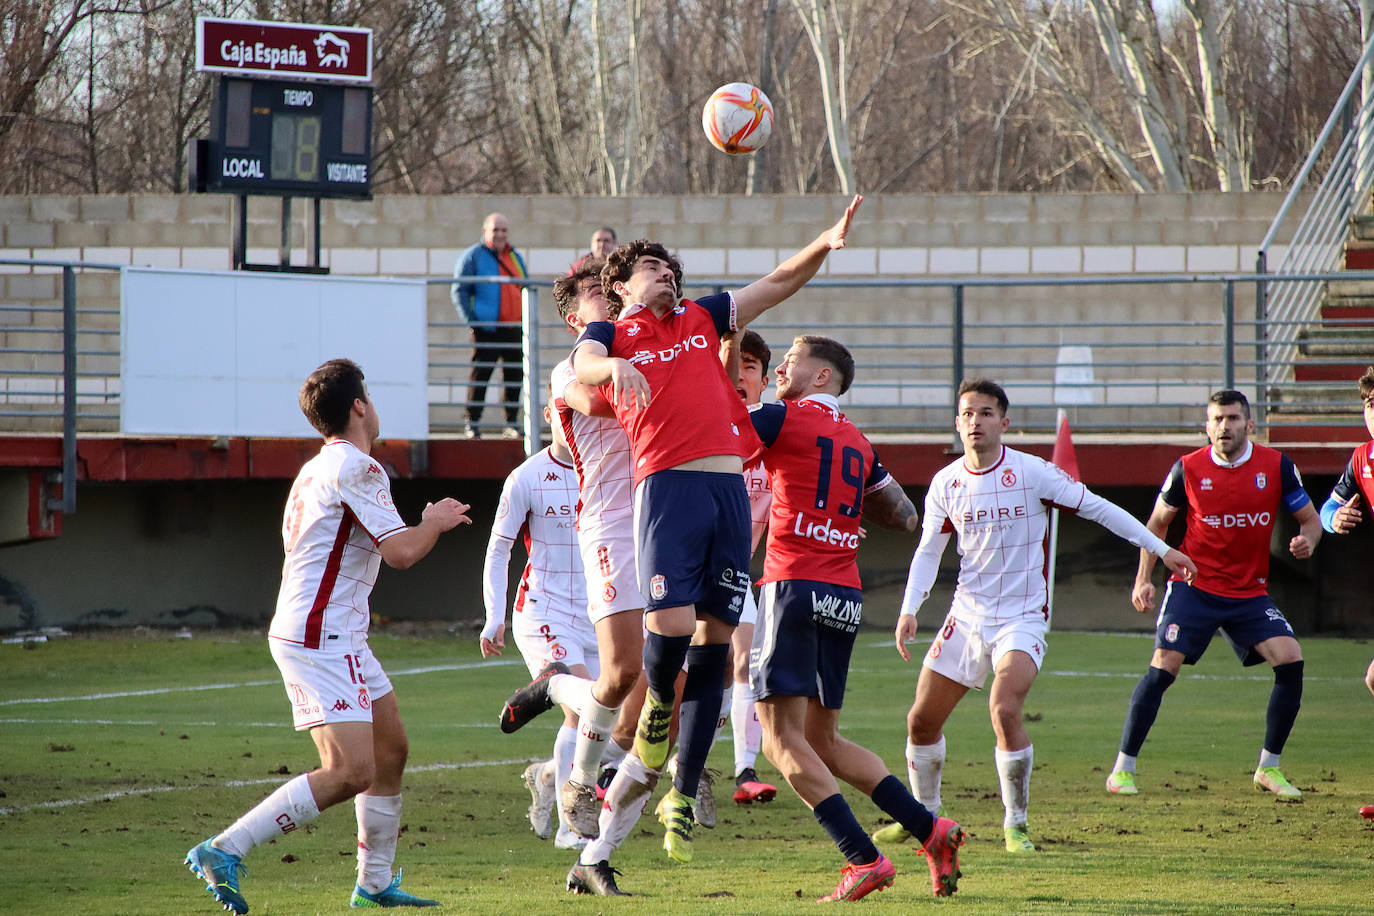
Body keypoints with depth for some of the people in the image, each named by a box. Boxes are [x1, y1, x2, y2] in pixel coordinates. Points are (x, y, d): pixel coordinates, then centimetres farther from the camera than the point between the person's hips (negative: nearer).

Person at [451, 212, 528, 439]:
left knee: (515, 376, 4)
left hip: (514, 327, 5)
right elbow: (458, 291, -3)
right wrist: (471, 320, -12)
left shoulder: (515, 258, 18)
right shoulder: (473, 256, 1)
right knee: (480, 375, -7)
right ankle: (472, 424, -2)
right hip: (487, 327, -5)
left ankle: (511, 424, 12)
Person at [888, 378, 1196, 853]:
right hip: (967, 615, 5)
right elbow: (928, 551, 13)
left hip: (1022, 617, -5)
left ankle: (1016, 824, -12)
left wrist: (1161, 549, -2)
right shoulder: (945, 484, 1)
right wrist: (909, 610, 1)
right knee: (921, 720, 5)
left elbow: (1097, 508, -4)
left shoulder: (1032, 473, -11)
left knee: (1004, 709, -27)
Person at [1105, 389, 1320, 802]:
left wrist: (1306, 540, -16)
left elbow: (1310, 519, 8)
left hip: (1250, 593, 2)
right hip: (1194, 587, -2)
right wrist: (1143, 579, -1)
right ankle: (1123, 769, -5)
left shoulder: (1276, 466, -3)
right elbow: (1157, 523, 8)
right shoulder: (1188, 469, -5)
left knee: (1291, 660, -15)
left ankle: (1269, 768, 0)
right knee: (1162, 668, -15)